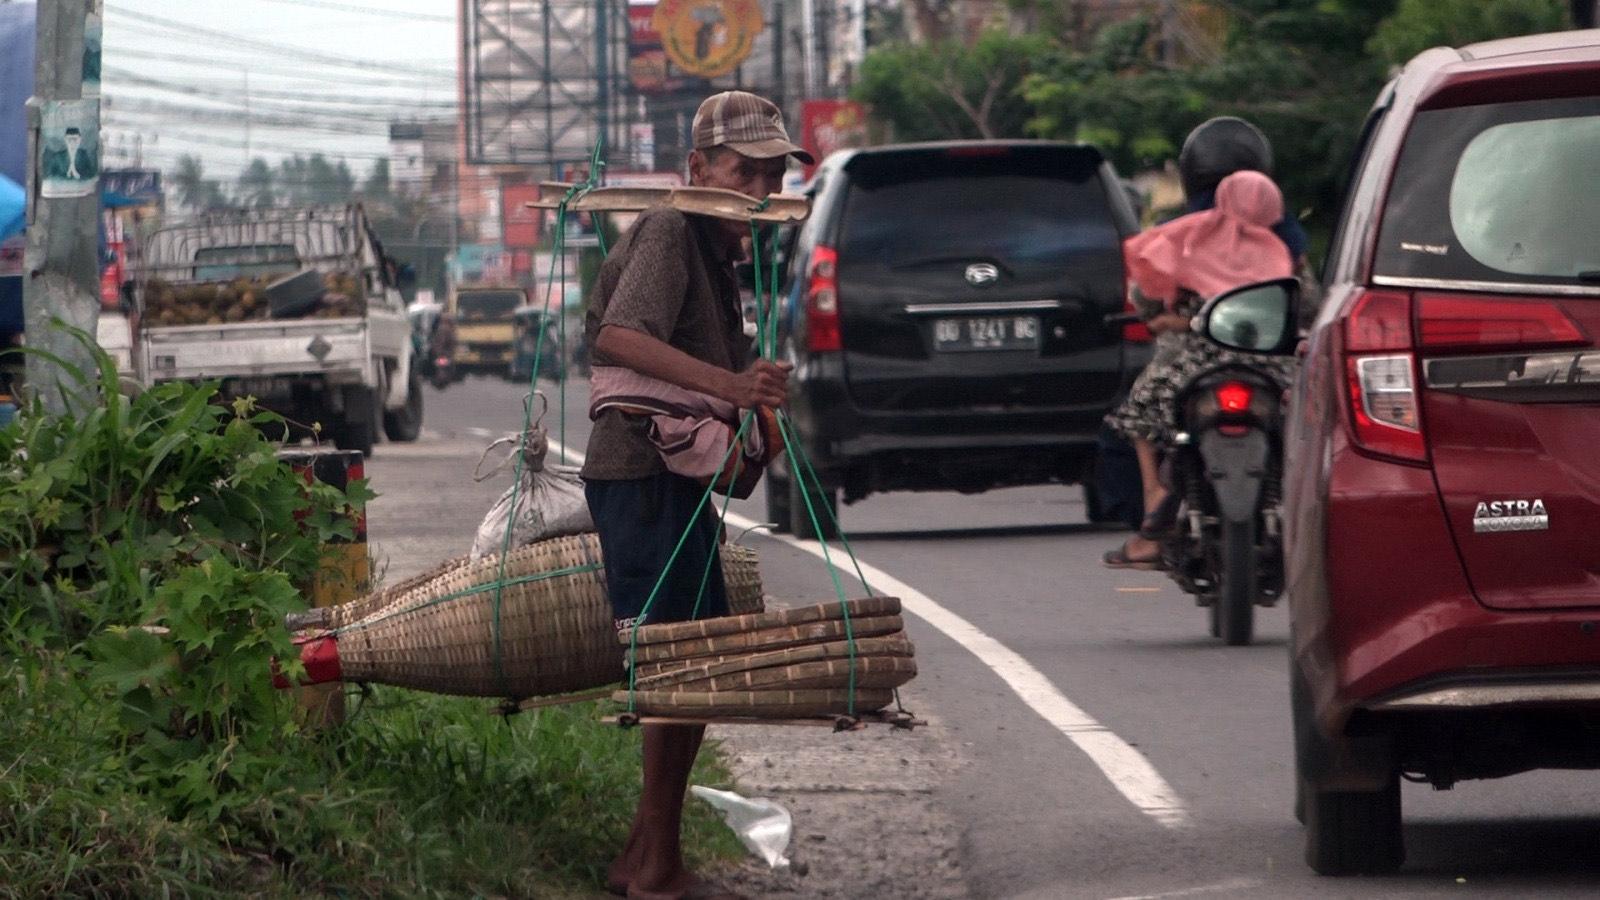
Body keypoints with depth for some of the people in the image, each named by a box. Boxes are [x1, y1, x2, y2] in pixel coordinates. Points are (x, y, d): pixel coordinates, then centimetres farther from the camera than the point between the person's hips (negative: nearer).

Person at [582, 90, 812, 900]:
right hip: (644, 472, -10)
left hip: (677, 476, 10)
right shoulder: (669, 232, -14)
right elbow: (621, 337, -30)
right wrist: (728, 385, -41)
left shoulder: (716, 248, 17)